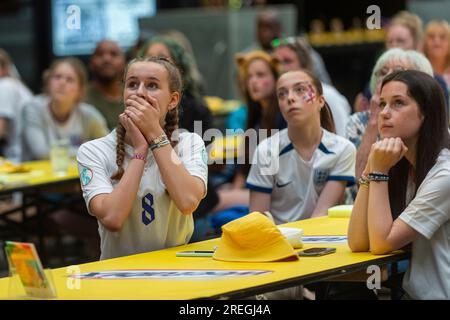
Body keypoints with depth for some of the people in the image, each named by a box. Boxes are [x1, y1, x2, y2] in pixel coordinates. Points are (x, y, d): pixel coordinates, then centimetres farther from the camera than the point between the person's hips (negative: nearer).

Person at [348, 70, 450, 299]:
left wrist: (379, 172, -14)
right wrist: (371, 169, -10)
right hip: (413, 292, 7)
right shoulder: (399, 166, 7)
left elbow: (381, 243, -16)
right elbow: (358, 243, -4)